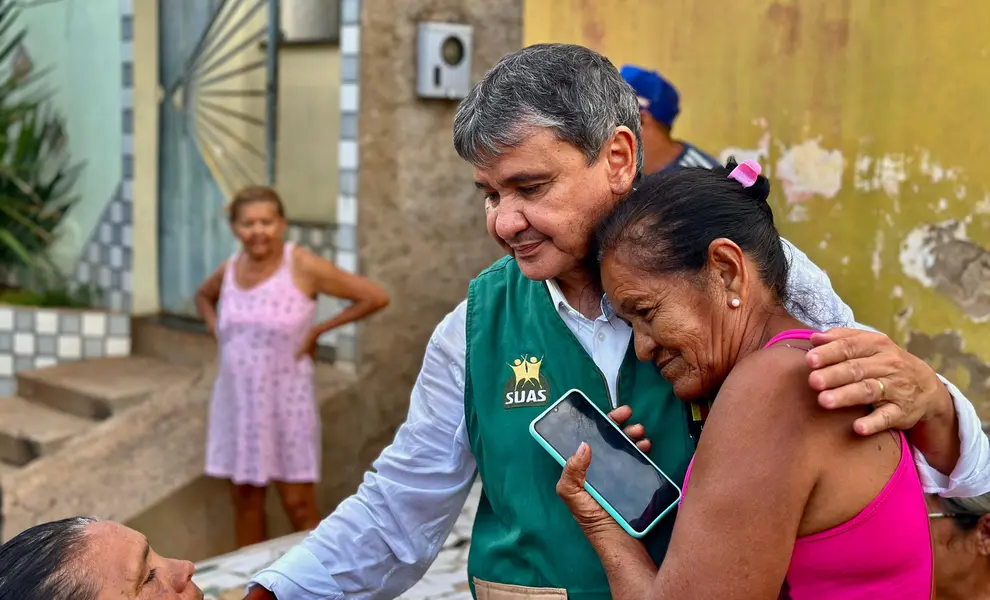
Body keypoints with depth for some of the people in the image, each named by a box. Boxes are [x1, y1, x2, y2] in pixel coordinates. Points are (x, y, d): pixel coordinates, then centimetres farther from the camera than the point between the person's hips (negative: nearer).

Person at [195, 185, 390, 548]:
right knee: (246, 500, 12)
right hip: (237, 399, 5)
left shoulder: (303, 267, -13)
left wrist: (318, 330, -11)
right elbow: (204, 297, 27)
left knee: (299, 505, -1)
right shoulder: (230, 269, 2)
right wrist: (216, 329, 7)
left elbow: (376, 297, -12)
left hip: (287, 400, -5)